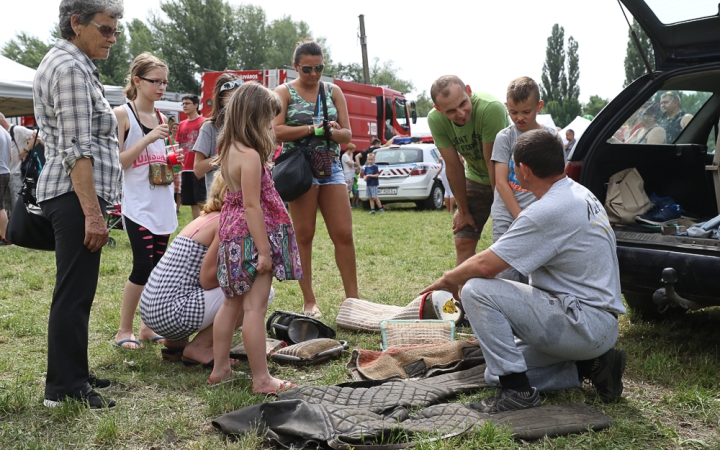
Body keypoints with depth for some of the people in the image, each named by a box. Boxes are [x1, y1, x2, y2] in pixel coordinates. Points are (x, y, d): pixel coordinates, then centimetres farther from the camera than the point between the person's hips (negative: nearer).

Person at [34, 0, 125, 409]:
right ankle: (64, 388, 2)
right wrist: (92, 213, -22)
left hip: (72, 194, 11)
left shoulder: (67, 63, 20)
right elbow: (77, 149, -20)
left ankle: (73, 375, 24)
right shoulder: (71, 68, -12)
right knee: (74, 294, -6)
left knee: (77, 291, 15)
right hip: (76, 194, -11)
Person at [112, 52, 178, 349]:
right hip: (138, 203, -6)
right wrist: (148, 139, -19)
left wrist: (173, 159, 3)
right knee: (143, 266, -10)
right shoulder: (122, 114, -5)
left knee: (158, 267, 8)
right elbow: (116, 162, -13)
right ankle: (124, 331, 4)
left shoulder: (161, 118, 13)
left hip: (162, 202, 7)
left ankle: (148, 327, 18)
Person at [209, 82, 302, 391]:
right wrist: (264, 250, -19)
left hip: (231, 233, 10)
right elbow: (252, 205, -21)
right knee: (255, 307, -5)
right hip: (251, 236, -10)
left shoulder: (229, 151, 10)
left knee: (231, 303, 18)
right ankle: (261, 379, 1)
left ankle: (220, 368, 27)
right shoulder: (250, 156, -19)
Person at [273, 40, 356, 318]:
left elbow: (348, 134, 8)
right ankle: (309, 302, 8)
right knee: (304, 236, 1)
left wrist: (332, 131, -14)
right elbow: (276, 131, -12)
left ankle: (352, 298, 7)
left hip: (331, 167, 3)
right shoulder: (284, 92, 2)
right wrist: (311, 129, -18)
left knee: (344, 234, -1)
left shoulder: (334, 91, 12)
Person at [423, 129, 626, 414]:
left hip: (585, 323, -10)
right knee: (497, 373, 14)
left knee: (476, 291, -17)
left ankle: (517, 390, -13)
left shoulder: (549, 211, -22)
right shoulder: (581, 195, 10)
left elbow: (485, 265, -21)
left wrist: (448, 279, -2)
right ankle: (590, 365, 10)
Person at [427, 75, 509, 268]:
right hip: (476, 178, 4)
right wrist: (463, 211, -6)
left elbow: (493, 163, -28)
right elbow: (453, 167, -14)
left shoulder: (490, 108, -35)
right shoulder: (435, 120, -21)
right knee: (463, 243, 1)